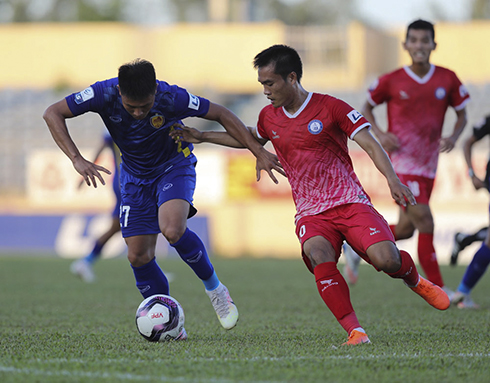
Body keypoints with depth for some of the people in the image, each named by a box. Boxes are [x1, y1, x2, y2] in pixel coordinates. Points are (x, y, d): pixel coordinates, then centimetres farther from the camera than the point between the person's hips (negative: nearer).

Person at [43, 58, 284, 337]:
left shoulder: (171, 97, -31)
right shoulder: (105, 94, -27)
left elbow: (221, 114, -17)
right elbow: (53, 114, -22)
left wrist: (258, 152, -17)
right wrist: (77, 159, -34)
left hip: (175, 166, -3)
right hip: (136, 176, 3)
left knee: (172, 230, -30)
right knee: (138, 256, -2)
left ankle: (214, 288, -6)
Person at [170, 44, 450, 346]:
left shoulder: (330, 108, -5)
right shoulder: (269, 117, 11)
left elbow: (371, 145, -9)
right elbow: (252, 139, 34)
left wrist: (393, 179, -25)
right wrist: (202, 137, 30)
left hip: (350, 203, -3)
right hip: (311, 214, 3)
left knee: (386, 259, -24)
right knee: (319, 257, -32)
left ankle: (414, 280, 13)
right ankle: (354, 330, -29)